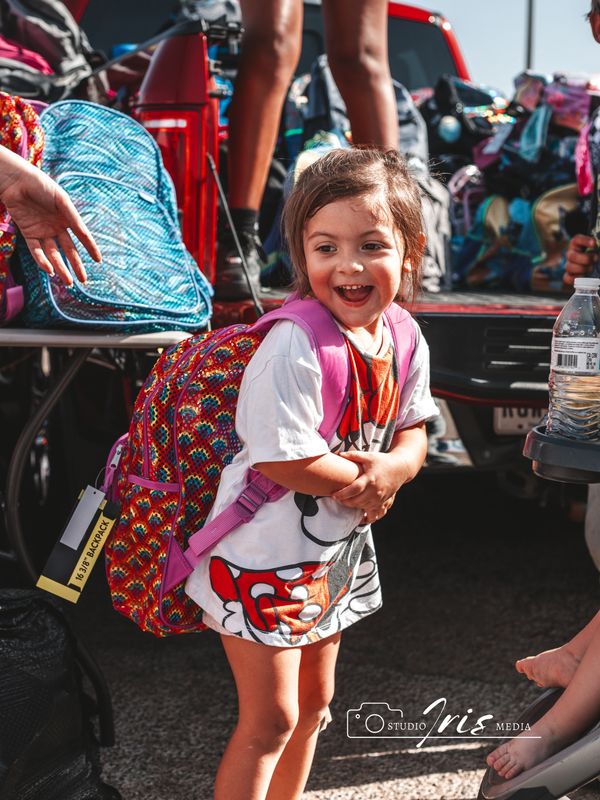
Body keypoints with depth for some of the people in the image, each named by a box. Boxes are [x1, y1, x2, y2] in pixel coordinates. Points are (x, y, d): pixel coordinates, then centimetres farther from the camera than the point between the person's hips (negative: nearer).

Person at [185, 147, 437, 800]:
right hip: (266, 555, -8)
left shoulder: (405, 339, -4)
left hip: (337, 553, 8)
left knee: (313, 704, 23)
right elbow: (282, 460, -30)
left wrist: (394, 467, -18)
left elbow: (412, 428, 5)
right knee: (270, 720, 1)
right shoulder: (295, 346, -28)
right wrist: (364, 482, -17)